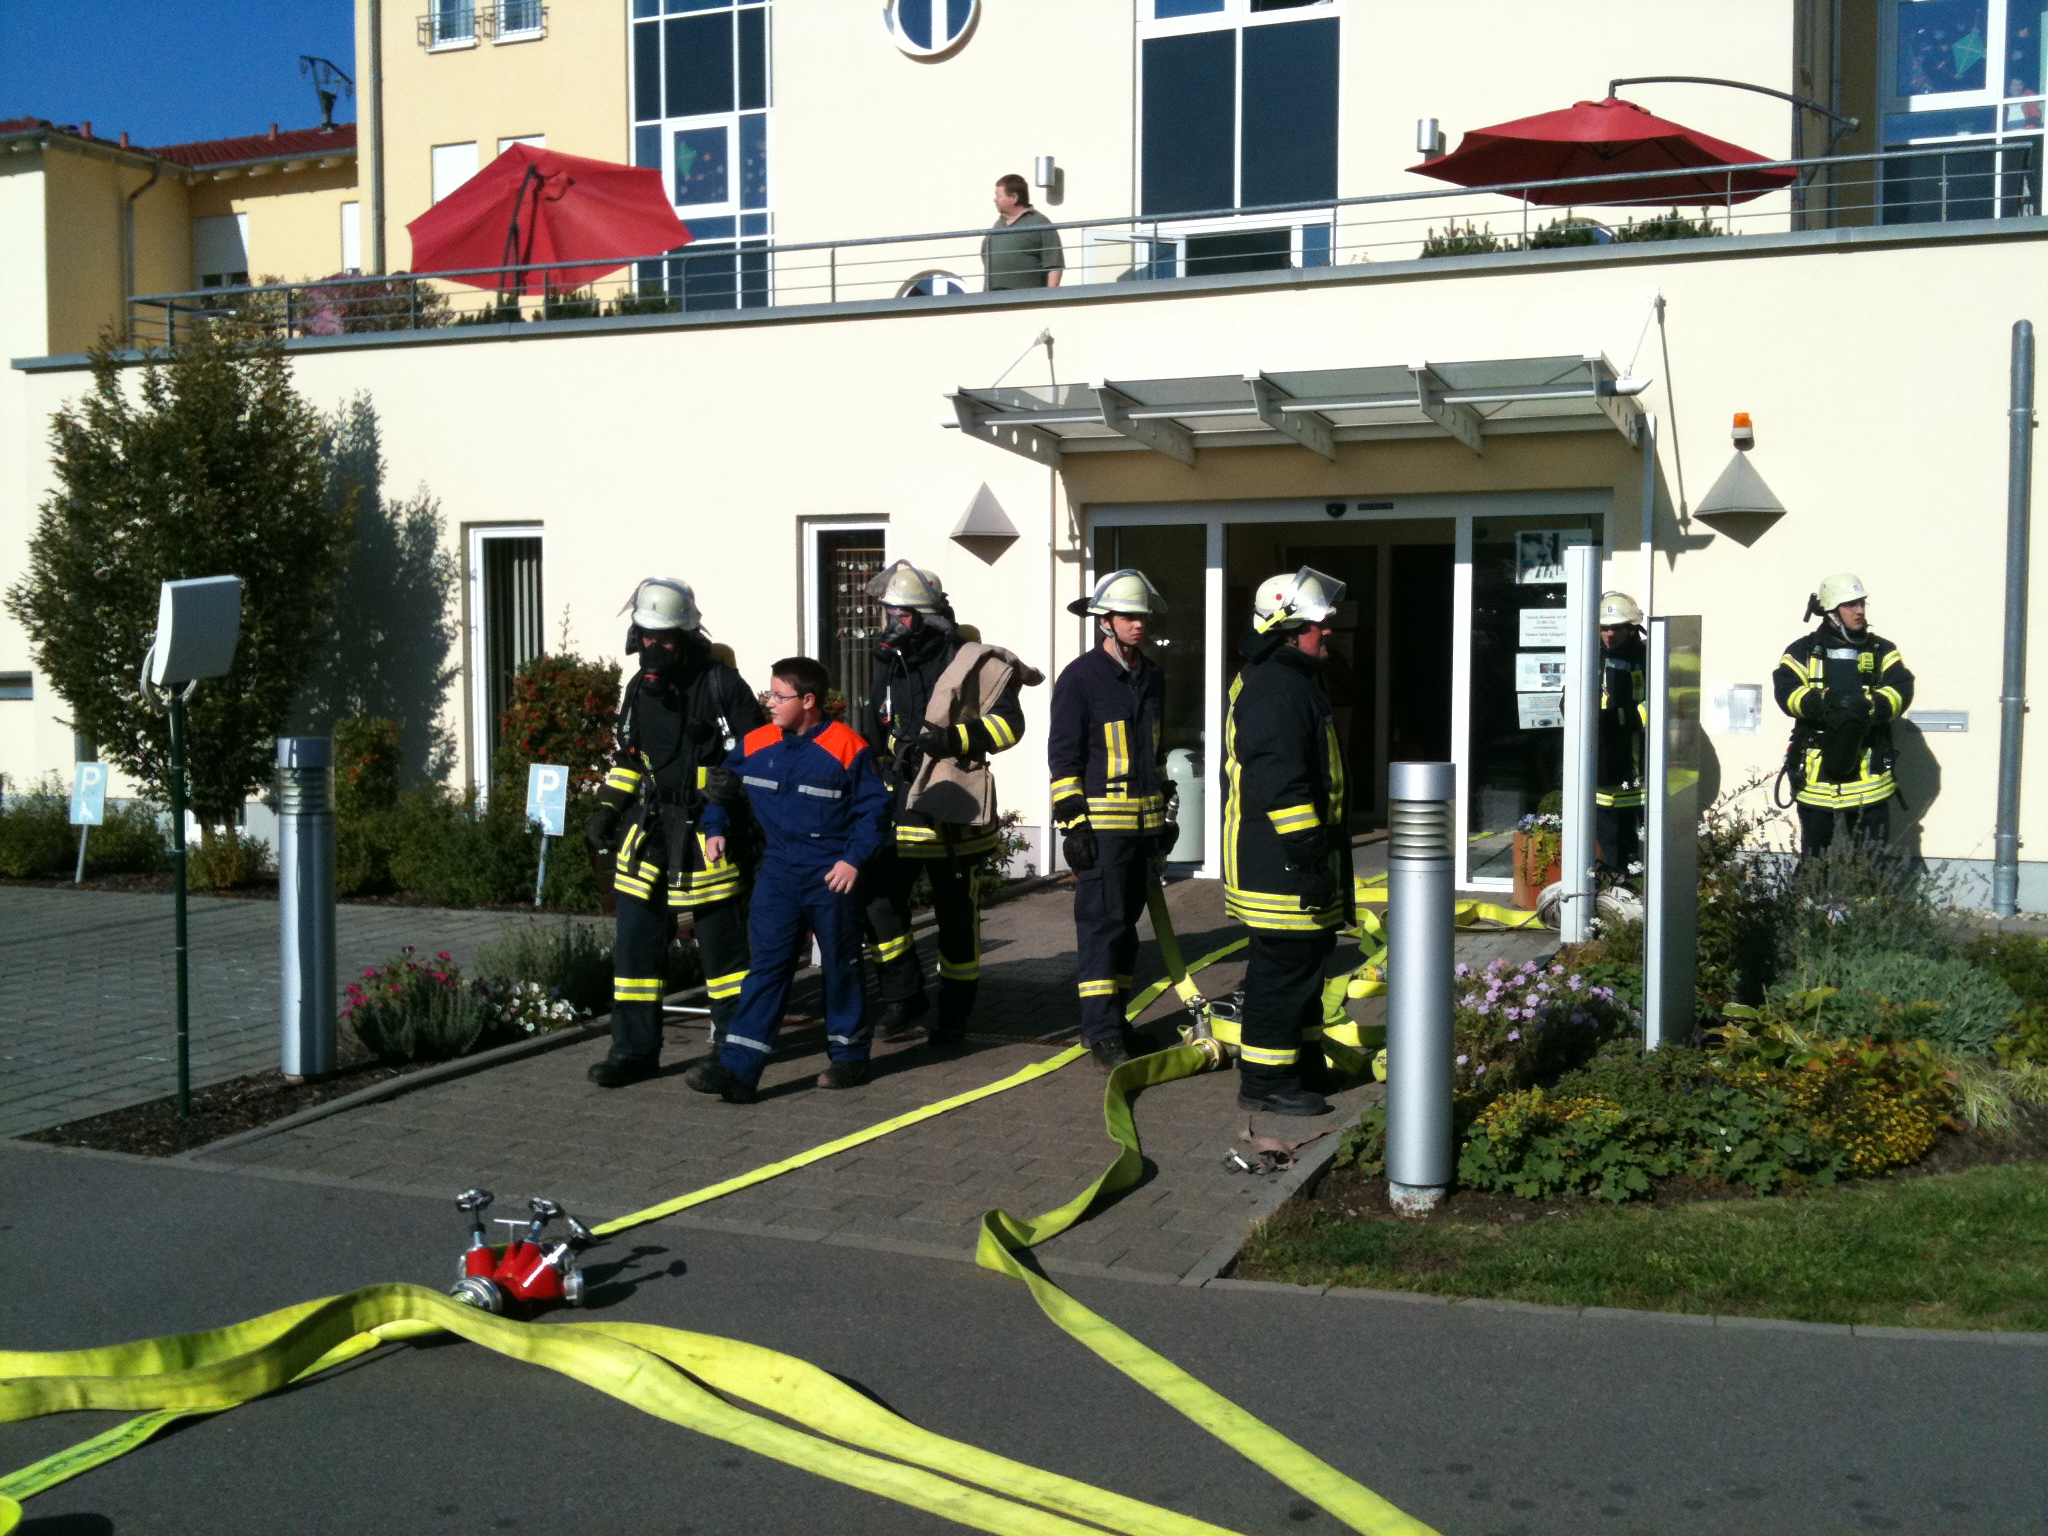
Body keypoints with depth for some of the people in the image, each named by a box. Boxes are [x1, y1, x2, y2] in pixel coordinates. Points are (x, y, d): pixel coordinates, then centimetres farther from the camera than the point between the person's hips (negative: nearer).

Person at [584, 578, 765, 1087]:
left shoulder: (720, 685, -9)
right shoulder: (640, 688, 11)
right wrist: (606, 811, 13)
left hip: (708, 833, -6)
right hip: (650, 828, 6)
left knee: (721, 939, 3)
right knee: (635, 937, 5)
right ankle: (635, 1048, 14)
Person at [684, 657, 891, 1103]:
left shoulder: (846, 748, -12)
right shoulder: (755, 745, 1)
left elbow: (874, 807, -7)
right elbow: (723, 788, 18)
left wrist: (854, 857, -14)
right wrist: (715, 828, 6)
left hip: (831, 876, -3)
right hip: (779, 870, 4)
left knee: (841, 965, 10)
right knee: (767, 965, -1)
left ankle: (849, 1055, 27)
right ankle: (737, 1069, -6)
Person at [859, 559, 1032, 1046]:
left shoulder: (971, 663, -8)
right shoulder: (889, 665, 11)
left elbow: (1008, 723, -11)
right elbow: (874, 736, 22)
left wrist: (953, 737, -22)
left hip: (953, 810, -5)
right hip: (899, 807, 5)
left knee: (956, 913, 5)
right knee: (878, 898, -5)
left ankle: (955, 1009, 20)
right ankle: (903, 997, 9)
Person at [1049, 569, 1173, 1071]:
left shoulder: (1152, 677, 13)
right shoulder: (1080, 678, -9)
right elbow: (1063, 755, -10)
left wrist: (1165, 813, 21)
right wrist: (1073, 825, -14)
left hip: (1144, 821, 7)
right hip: (1102, 821, -7)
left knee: (1126, 920, 13)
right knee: (1102, 923, -8)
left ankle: (1112, 1017, 23)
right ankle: (1102, 1034, -5)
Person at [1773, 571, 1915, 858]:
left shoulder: (1882, 651, 10)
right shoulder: (1802, 652, 5)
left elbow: (1901, 690, -4)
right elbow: (1786, 690, -10)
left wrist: (1870, 705, -25)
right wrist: (1824, 702, -28)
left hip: (1868, 770, 1)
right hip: (1816, 770, -1)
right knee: (1814, 855, 10)